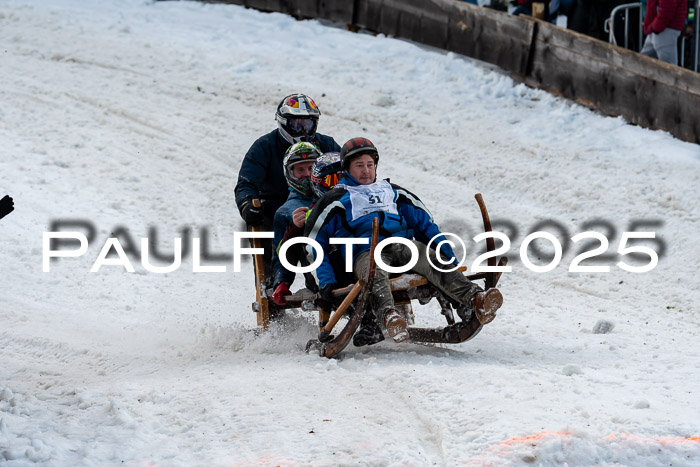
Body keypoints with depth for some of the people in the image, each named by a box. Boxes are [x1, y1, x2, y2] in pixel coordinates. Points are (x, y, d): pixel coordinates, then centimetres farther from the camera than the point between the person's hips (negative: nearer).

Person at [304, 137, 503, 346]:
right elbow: (315, 244, 14)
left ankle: (475, 298, -52)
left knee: (433, 259, -30)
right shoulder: (336, 201, 20)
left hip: (404, 248, 3)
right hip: (365, 253, -3)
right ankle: (388, 315, -69)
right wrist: (327, 281, -2)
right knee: (376, 273, -40)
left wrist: (450, 259, 18)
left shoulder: (393, 192, 32)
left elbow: (425, 224, 30)